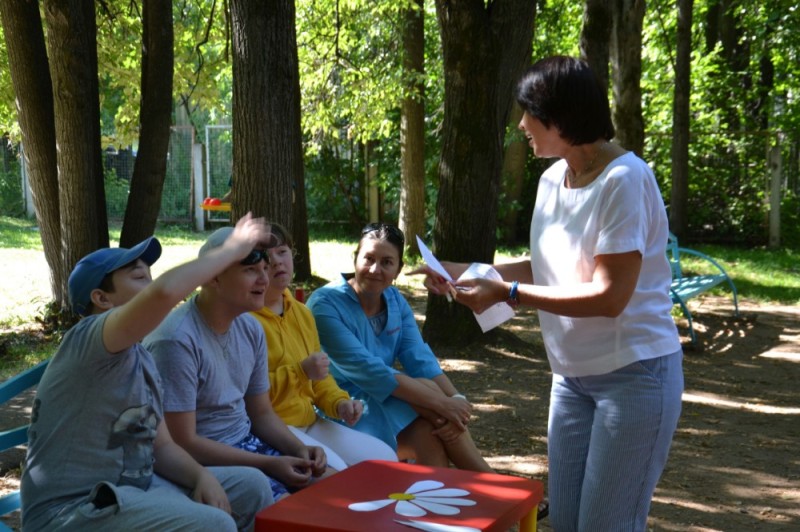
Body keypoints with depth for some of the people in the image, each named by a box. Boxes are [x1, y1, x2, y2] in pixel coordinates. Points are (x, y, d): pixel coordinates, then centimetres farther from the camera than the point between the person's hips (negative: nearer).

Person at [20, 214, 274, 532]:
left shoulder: (143, 359, 12)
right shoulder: (89, 338, -17)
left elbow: (162, 445, 13)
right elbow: (166, 290, -36)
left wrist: (202, 476, -8)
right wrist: (232, 249, -21)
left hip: (132, 488, 9)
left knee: (251, 487, 4)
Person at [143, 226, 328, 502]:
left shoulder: (251, 329, 3)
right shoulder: (177, 341, -21)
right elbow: (184, 443, -20)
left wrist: (300, 449, -6)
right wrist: (268, 464, -20)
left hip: (248, 443, 8)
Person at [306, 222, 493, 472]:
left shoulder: (396, 301, 5)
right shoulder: (326, 304, -17)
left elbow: (421, 359, -6)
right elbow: (367, 371, -26)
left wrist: (456, 399, -26)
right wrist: (442, 403, -29)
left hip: (385, 403, 6)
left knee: (427, 434, -25)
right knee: (427, 388, -21)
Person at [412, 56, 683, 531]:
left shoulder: (625, 179, -19)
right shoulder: (552, 179, 4)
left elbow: (608, 296, -22)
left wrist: (508, 293, -22)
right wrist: (465, 272, 4)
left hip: (634, 376, -7)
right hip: (573, 376, 8)